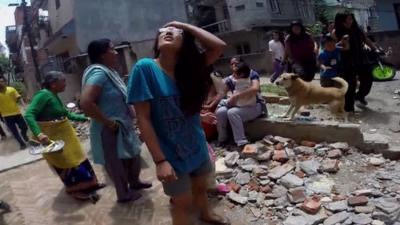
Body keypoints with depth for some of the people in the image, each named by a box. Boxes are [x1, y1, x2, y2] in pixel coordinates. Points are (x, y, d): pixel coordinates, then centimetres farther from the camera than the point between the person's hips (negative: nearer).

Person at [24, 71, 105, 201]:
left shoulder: (55, 96, 6)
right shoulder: (43, 95, -20)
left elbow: (67, 114, 17)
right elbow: (29, 115, -29)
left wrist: (84, 118, 16)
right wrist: (38, 134, -40)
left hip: (64, 133, 9)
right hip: (52, 137, -9)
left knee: (75, 159, 17)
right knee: (66, 163, 4)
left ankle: (87, 186, 34)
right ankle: (77, 190, 23)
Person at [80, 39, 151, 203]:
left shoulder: (109, 71, 6)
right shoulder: (99, 73, -23)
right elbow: (85, 103, -34)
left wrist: (130, 111, 5)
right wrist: (109, 123, -24)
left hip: (123, 126, 9)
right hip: (111, 131, -9)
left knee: (133, 156, 24)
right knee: (118, 163, 11)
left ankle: (134, 182, 47)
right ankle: (124, 194, 32)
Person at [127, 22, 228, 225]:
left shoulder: (189, 66, -4)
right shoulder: (145, 68, -18)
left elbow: (219, 46, -13)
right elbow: (143, 119, -20)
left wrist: (185, 25, -9)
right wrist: (160, 160, -22)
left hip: (197, 146, 5)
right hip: (171, 154, -5)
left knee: (201, 186, 28)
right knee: (183, 202, 13)